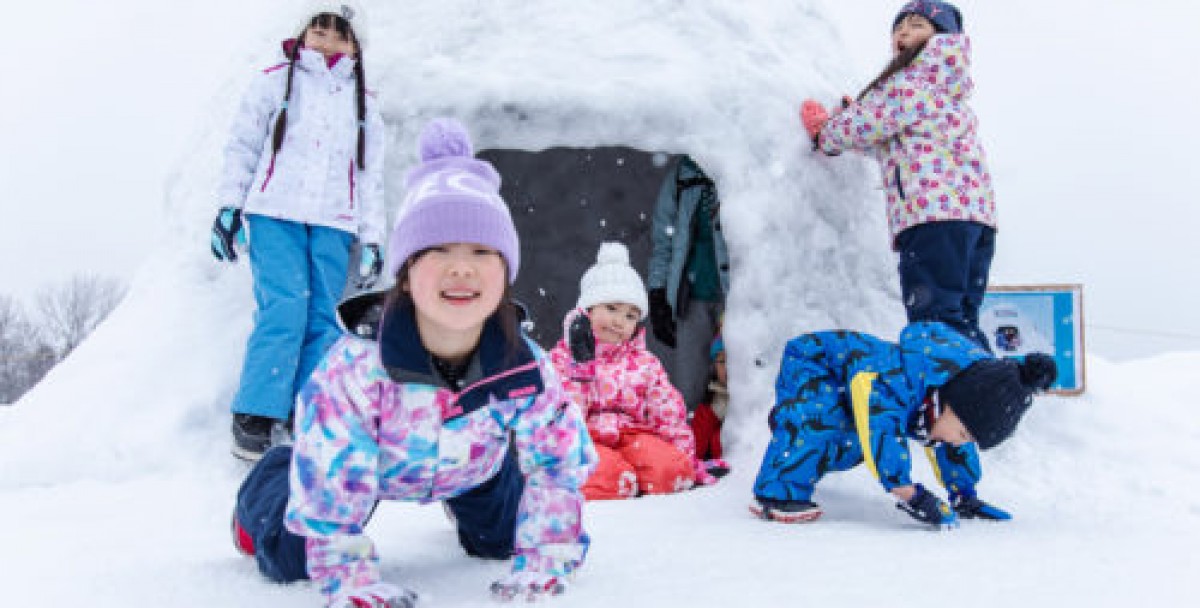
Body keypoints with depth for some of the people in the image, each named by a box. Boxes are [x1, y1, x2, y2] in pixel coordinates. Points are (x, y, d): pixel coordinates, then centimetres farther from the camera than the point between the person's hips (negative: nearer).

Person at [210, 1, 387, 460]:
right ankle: (255, 417, -15)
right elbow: (242, 146, 11)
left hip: (334, 223, 3)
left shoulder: (364, 105, 20)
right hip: (275, 214, -3)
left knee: (323, 319, -6)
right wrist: (229, 206, 2)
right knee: (283, 310, -17)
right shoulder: (275, 82, 12)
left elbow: (371, 177, 18)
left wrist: (372, 239, 10)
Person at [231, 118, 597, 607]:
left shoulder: (526, 371, -33)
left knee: (503, 543, 15)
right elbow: (331, 477, -33)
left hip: (475, 466, 3)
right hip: (369, 467, -2)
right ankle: (260, 492, 33)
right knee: (288, 559, -2)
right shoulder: (357, 364, -42)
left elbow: (561, 459, -18)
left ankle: (461, 506, 49)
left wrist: (545, 560, -21)